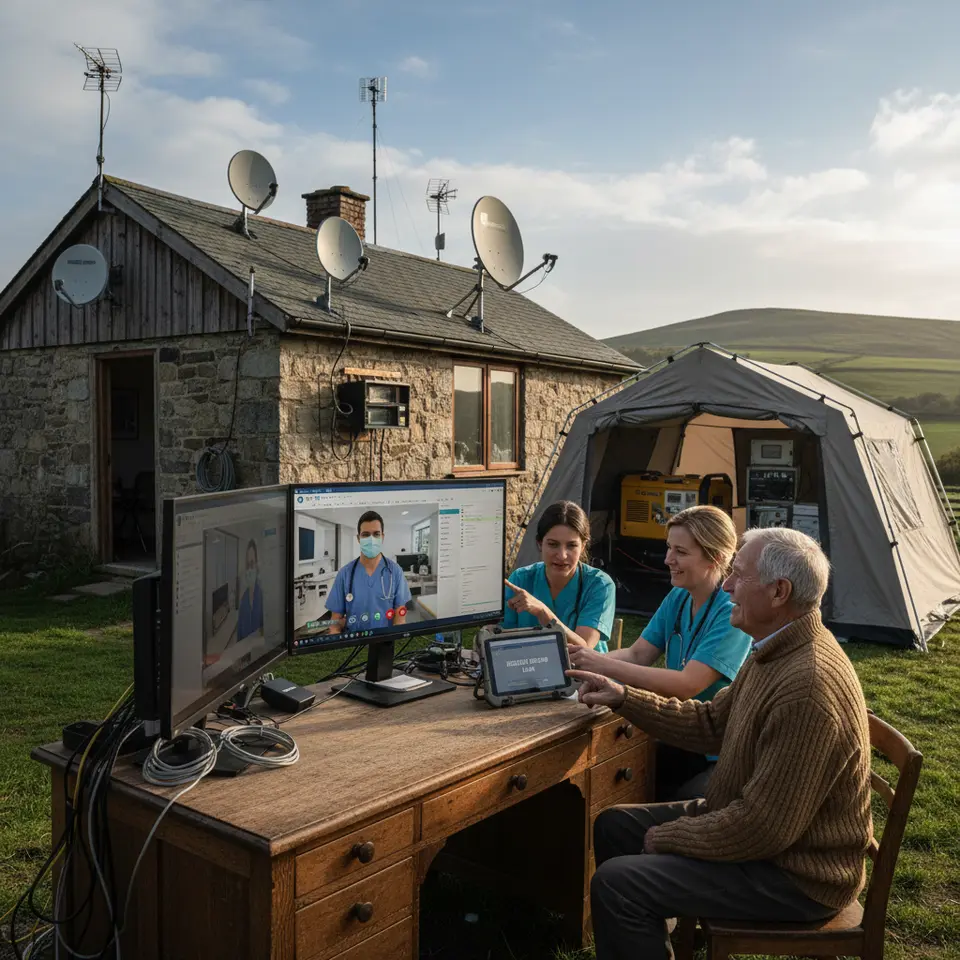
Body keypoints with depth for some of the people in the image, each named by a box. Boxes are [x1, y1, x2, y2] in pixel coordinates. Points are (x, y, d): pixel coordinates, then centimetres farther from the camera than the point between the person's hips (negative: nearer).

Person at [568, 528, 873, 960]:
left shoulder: (806, 688, -32)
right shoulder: (779, 651, 1)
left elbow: (763, 827, -29)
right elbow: (711, 723, 11)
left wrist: (667, 838, -15)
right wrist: (623, 697, 5)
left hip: (795, 872, -10)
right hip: (747, 819, 10)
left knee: (616, 884, -17)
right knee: (613, 826, 12)